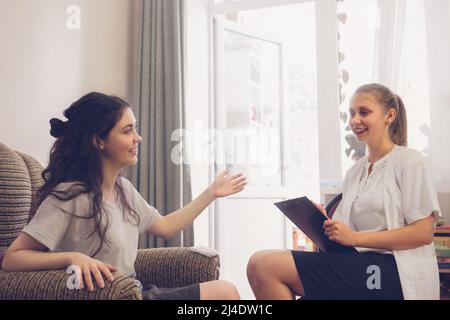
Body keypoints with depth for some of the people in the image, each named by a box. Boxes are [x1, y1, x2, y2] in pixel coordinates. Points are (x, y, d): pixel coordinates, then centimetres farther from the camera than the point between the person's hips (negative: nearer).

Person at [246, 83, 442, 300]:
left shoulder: (408, 161, 0)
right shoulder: (354, 172, 19)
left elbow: (424, 232, -9)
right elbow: (347, 229, 14)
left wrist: (355, 237, -14)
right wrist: (326, 225, -8)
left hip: (395, 271, -7)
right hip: (360, 264, 7)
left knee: (264, 265, -21)